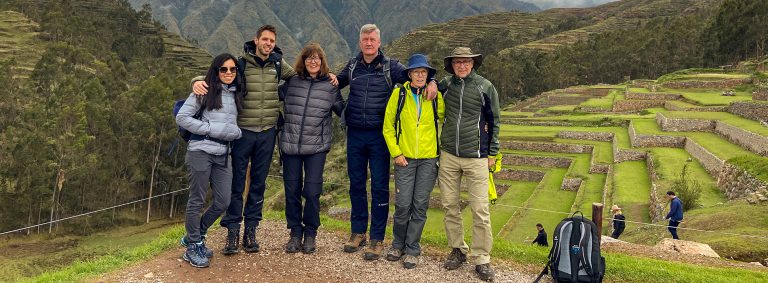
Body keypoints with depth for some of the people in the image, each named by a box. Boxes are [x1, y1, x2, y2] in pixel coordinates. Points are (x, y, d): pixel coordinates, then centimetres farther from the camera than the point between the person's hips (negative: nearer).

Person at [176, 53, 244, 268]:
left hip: (222, 154, 6)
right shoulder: (206, 91, -5)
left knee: (223, 202, 7)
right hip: (201, 151, -6)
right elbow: (181, 117, -9)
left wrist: (235, 132, 0)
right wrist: (211, 128, -13)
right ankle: (193, 248, 18)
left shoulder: (236, 94, 12)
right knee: (197, 201, 3)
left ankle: (194, 237, 28)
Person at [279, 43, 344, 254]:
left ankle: (310, 233, 17)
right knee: (292, 190, 7)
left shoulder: (331, 86, 4)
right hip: (290, 145, 2)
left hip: (316, 147, -2)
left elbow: (343, 110, 14)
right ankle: (295, 232, 21)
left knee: (312, 192, -1)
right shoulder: (291, 82, 6)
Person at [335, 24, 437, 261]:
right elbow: (336, 83, 25)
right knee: (356, 184, 11)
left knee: (379, 186, 0)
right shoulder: (352, 66, 9)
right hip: (355, 134, 3)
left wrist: (431, 82, -21)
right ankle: (358, 232, 25)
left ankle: (377, 239, 9)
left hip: (379, 134, -3)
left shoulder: (390, 66, 0)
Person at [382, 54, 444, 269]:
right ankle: (398, 244, 21)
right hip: (405, 158, -1)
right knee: (403, 205, -1)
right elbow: (388, 127, 2)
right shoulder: (399, 94, -1)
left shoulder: (435, 95, 2)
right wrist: (396, 153, -4)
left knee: (420, 205, 3)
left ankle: (412, 249, 15)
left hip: (428, 158, 1)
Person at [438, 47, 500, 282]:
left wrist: (493, 153, 4)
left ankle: (481, 259, 7)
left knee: (480, 209, -3)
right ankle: (458, 250, 24)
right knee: (450, 205, 9)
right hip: (448, 156, 3)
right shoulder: (445, 84, 5)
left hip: (476, 157, -3)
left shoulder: (485, 86, -2)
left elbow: (493, 121, 5)